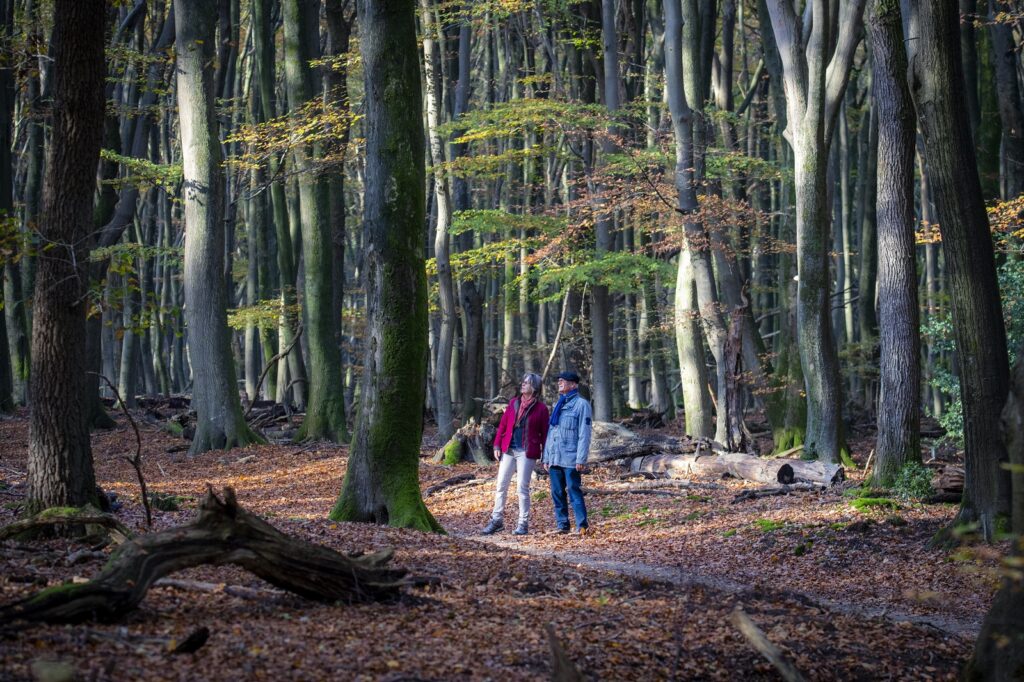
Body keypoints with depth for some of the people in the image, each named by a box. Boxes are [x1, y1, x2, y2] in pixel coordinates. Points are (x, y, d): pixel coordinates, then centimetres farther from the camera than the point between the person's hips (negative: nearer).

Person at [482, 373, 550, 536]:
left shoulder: (541, 408, -3)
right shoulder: (513, 403, 9)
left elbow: (544, 433, -2)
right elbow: (503, 425, 10)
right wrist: (497, 445, 3)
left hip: (526, 452, -4)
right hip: (508, 450, 5)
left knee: (523, 487, -3)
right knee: (501, 485, 6)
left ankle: (523, 524, 7)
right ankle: (497, 520, 15)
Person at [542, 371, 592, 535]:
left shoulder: (581, 404, -4)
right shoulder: (558, 405, 18)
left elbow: (584, 434, -10)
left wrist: (581, 459, -16)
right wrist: (546, 457, 15)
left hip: (571, 459, -7)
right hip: (555, 458, 7)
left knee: (574, 491, -8)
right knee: (557, 493, 7)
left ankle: (582, 527, -7)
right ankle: (562, 525, 13)